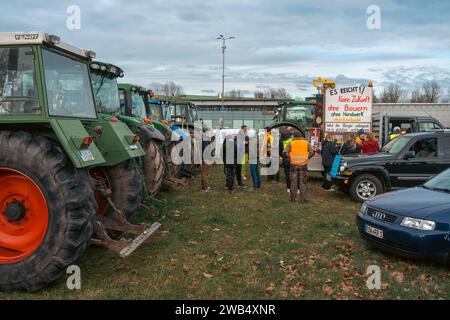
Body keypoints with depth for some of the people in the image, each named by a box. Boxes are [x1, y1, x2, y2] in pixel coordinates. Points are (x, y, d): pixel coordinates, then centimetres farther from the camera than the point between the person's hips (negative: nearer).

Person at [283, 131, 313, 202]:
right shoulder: (306, 143, 3)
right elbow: (312, 152, -2)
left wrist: (289, 158, 8)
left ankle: (293, 198, 16)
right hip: (303, 165, 0)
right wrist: (308, 158, 10)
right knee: (303, 182, 6)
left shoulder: (291, 143, 1)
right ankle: (303, 198, 6)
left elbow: (285, 152, -6)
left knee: (293, 182, 11)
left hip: (294, 165, 0)